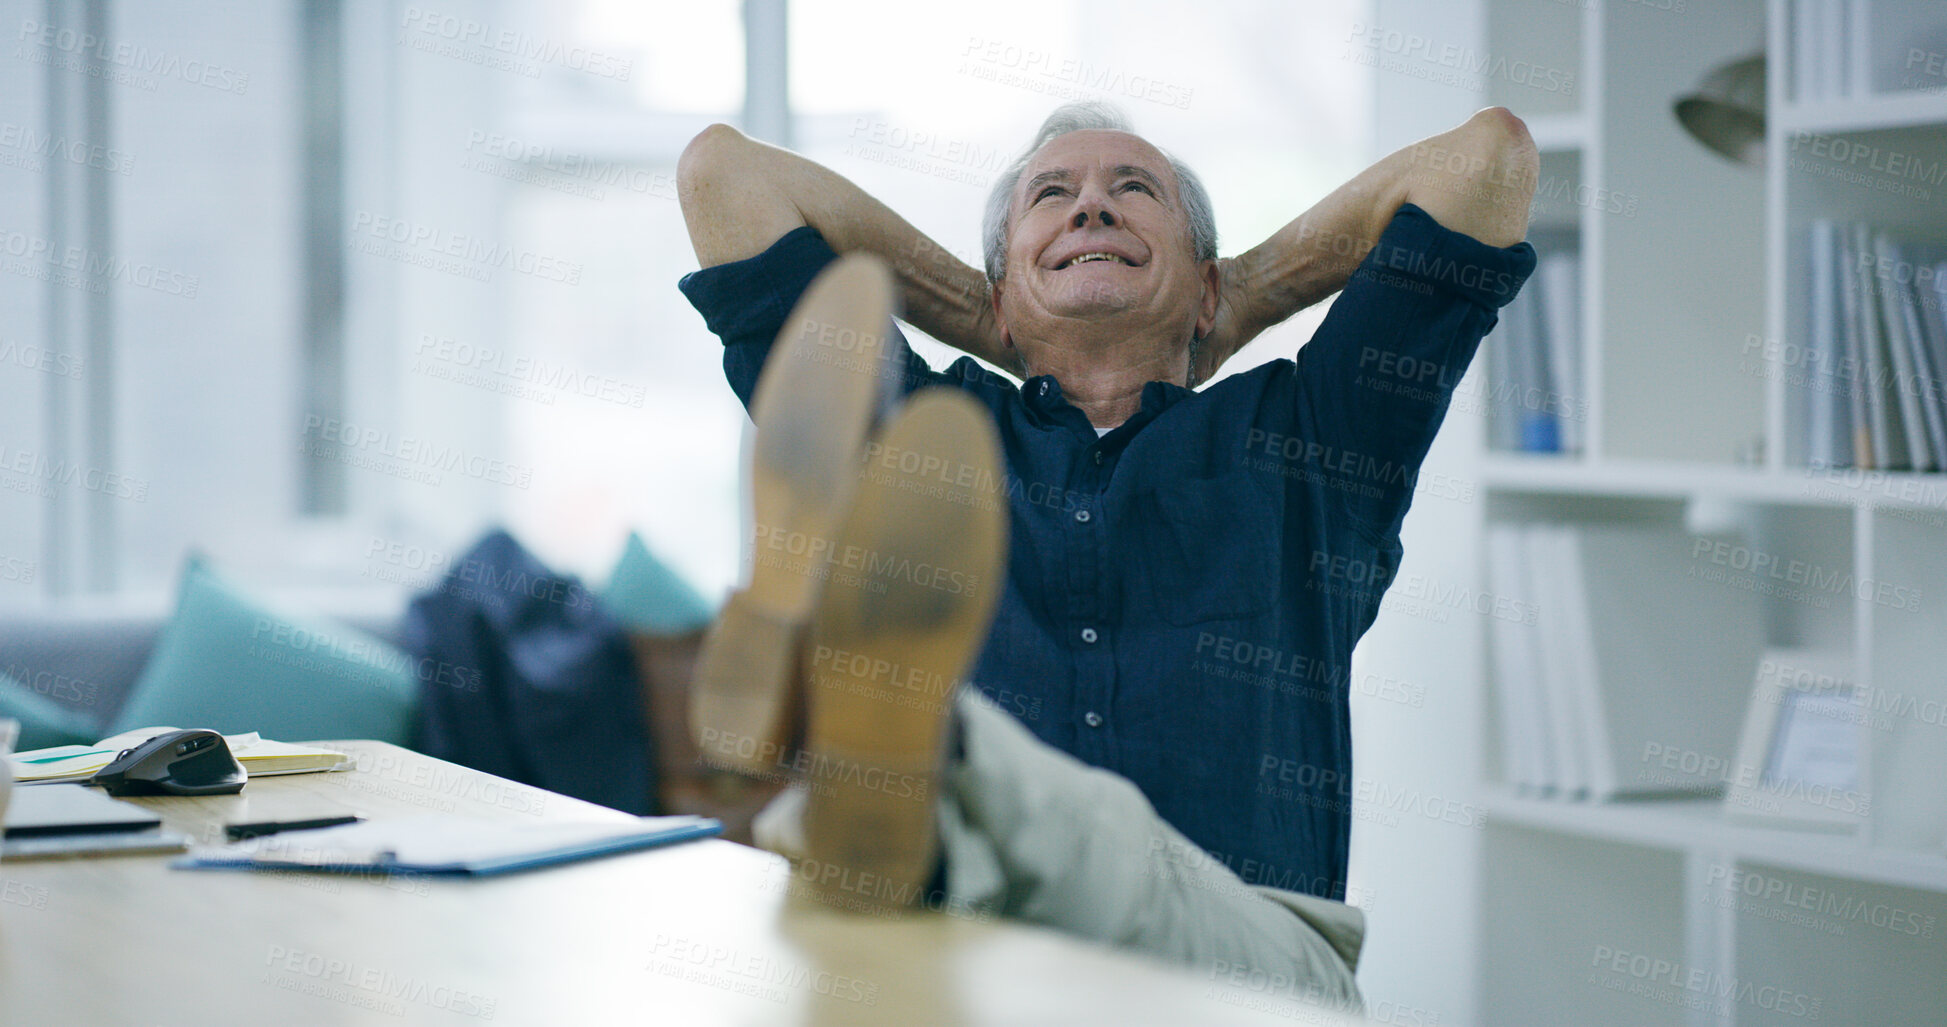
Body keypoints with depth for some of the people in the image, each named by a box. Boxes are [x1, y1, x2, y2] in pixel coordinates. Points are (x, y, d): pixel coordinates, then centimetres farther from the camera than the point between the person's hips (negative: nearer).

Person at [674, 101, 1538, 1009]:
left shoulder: (1295, 443, 28)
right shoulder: (911, 430, 29)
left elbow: (1491, 152, 29)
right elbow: (720, 171, 35)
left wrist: (1234, 313, 37)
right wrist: (990, 331, 39)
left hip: (1234, 941, -1)